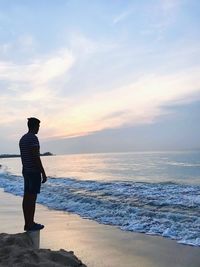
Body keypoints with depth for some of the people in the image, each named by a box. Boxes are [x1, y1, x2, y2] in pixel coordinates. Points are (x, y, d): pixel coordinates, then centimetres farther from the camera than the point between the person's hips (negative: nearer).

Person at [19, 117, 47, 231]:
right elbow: (36, 157, -19)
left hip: (26, 171, 9)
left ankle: (27, 223, 15)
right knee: (32, 197, -5)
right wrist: (43, 173, -16)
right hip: (34, 171, -9)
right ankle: (31, 224, 0)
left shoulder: (23, 139, 15)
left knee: (27, 197, 9)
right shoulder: (33, 138, -14)